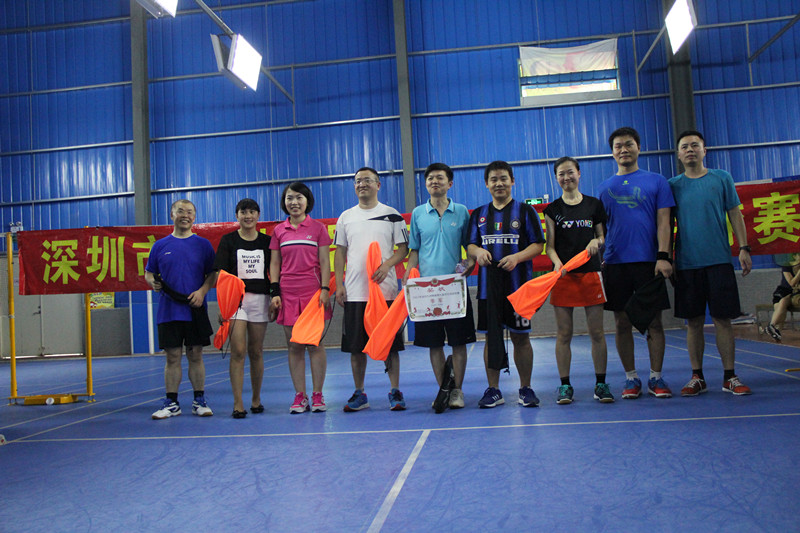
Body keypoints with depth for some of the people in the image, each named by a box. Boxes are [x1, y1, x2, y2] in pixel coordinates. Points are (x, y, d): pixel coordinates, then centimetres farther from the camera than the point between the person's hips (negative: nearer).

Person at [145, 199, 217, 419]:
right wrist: (153, 283, -8)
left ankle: (199, 401, 14)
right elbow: (148, 273, 13)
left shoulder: (203, 244, 5)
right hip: (168, 311, 1)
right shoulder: (160, 246, 9)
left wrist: (202, 291, -12)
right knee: (172, 356, 5)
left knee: (195, 355, 4)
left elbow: (213, 273, 3)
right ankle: (171, 403, 14)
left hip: (195, 310, -1)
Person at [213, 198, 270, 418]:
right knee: (238, 351, -8)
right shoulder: (228, 240, 5)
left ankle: (256, 399, 20)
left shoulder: (266, 241, 10)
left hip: (259, 299, 2)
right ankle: (238, 403, -3)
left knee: (256, 352, 7)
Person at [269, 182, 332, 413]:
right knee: (294, 347, 4)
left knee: (315, 344, 0)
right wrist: (275, 292, 2)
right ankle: (300, 396, 11)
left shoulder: (317, 228, 5)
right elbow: (274, 264, 12)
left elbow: (324, 262, 2)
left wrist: (325, 290, -8)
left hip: (313, 291, -2)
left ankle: (317, 395, 8)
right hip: (288, 294, 2)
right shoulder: (279, 231, 11)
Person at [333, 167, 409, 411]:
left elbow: (403, 248, 3)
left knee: (391, 344, 2)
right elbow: (340, 252, 11)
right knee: (355, 345, 6)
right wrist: (339, 285, 2)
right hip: (354, 292, 2)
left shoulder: (392, 215, 5)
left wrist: (387, 265, -15)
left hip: (385, 290, -2)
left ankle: (395, 392, 13)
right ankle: (359, 393, 18)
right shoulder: (346, 217, 11)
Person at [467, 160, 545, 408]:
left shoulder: (525, 211, 5)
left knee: (521, 337, 3)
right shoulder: (479, 214, 14)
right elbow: (470, 246, 14)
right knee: (491, 336, 5)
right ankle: (493, 390, 15)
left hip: (519, 284, -2)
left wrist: (517, 257, -17)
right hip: (488, 285, 3)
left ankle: (526, 389, 15)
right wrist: (478, 252, -10)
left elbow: (538, 245, 0)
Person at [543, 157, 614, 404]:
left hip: (591, 273, 1)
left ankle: (601, 383, 13)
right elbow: (550, 245, 1)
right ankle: (565, 385, 10)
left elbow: (603, 237, 13)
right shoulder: (552, 209, 6)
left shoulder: (594, 204, 9)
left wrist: (597, 242, -10)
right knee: (563, 333, 1)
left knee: (597, 332, 2)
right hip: (563, 275, 0)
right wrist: (557, 262, -19)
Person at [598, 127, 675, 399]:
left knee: (654, 321, 2)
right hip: (615, 262, 2)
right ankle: (631, 379, 15)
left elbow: (663, 221, 0)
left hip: (648, 261, -2)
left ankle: (656, 377, 13)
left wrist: (663, 256, -11)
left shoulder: (656, 181, 6)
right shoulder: (604, 187, 12)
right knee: (622, 323, 5)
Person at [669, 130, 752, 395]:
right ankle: (697, 377, 14)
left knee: (722, 319, 0)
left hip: (719, 260, -1)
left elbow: (735, 214, 7)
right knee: (694, 321, 5)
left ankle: (730, 377, 10)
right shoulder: (673, 185, 7)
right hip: (687, 263, 1)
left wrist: (743, 248, -1)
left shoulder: (722, 179, 6)